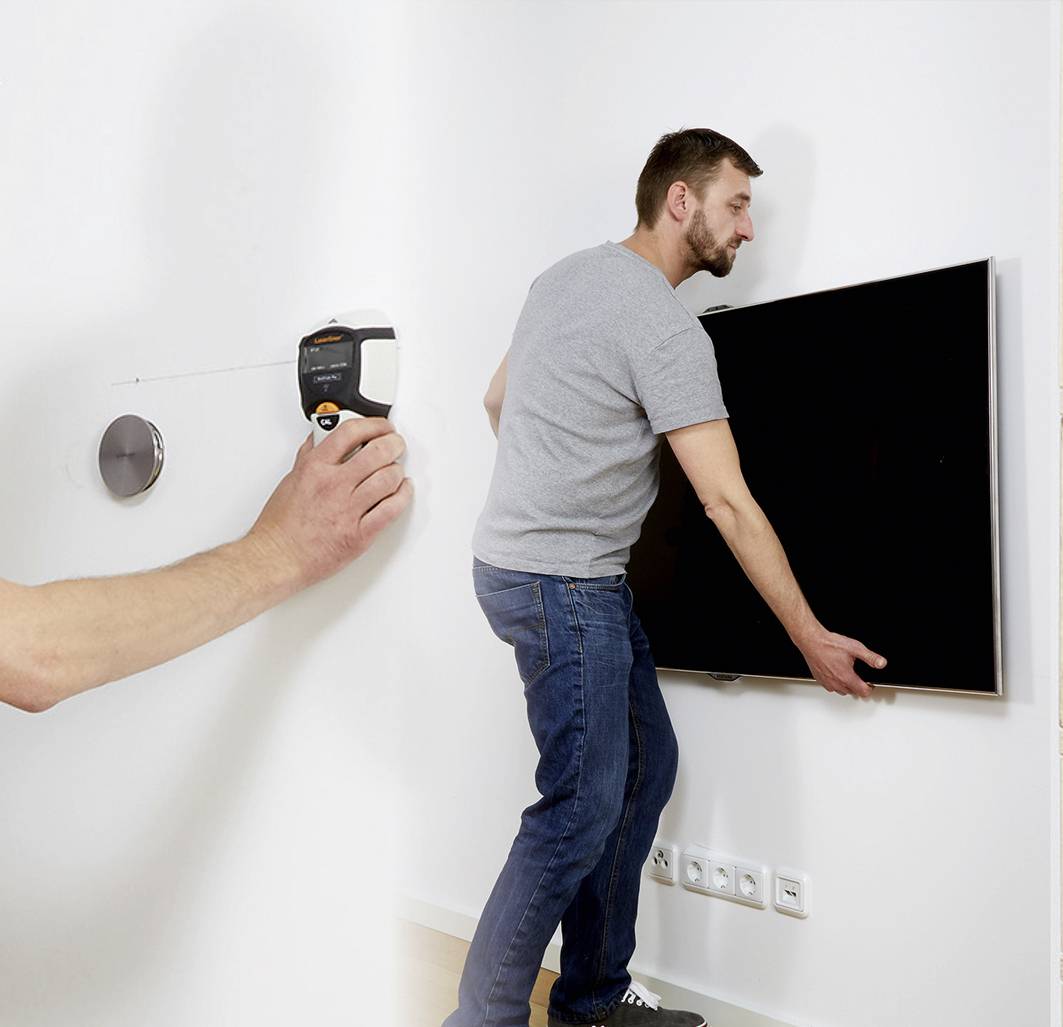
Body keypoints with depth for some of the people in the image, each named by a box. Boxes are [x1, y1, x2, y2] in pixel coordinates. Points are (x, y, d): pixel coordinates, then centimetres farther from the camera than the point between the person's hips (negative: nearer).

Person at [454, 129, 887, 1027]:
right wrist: (812, 639, -10)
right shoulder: (666, 329, -16)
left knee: (643, 767, 13)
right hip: (563, 585, -10)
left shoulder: (568, 274, 13)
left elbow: (498, 398, 23)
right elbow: (729, 506, -17)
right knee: (580, 812, -6)